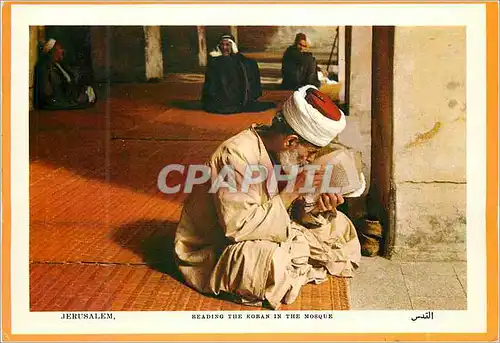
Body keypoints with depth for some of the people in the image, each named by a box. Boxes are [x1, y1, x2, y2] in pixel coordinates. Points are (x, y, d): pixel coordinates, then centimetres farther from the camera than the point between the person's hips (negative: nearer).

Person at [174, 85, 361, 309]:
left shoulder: (282, 154, -3)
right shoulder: (237, 155, -28)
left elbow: (294, 214, 3)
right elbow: (238, 226, -32)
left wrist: (318, 209, -19)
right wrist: (290, 194, -28)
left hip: (266, 236, 8)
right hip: (212, 252, -8)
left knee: (338, 226, 3)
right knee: (275, 256, -37)